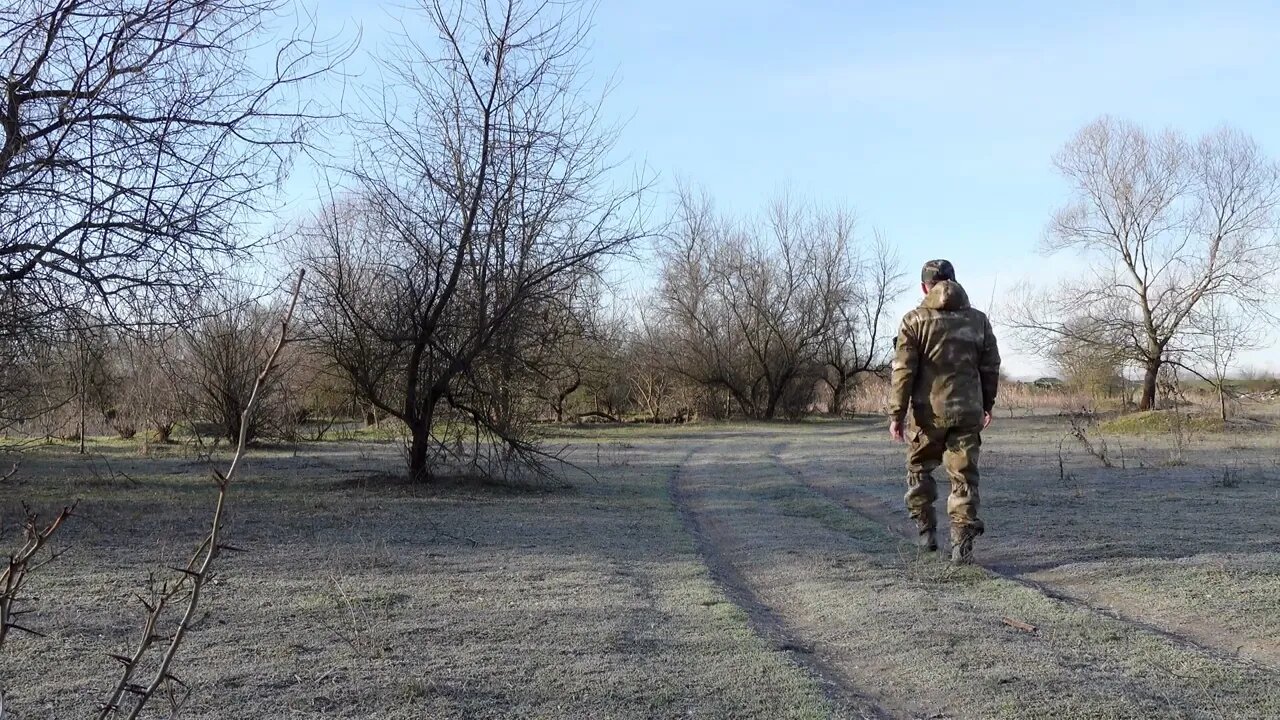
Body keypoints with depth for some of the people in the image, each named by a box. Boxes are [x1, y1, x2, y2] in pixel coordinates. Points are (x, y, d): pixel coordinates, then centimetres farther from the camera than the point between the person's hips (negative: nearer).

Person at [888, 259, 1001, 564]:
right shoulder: (978, 319, 8)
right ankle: (962, 545, 1)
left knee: (919, 469, 17)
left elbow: (903, 371, -9)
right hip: (968, 412, 3)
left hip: (929, 412, -2)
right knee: (964, 477, 5)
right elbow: (991, 367, 11)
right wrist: (987, 405, 24)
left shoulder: (915, 320, -4)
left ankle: (927, 529, 18)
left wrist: (896, 415, -7)